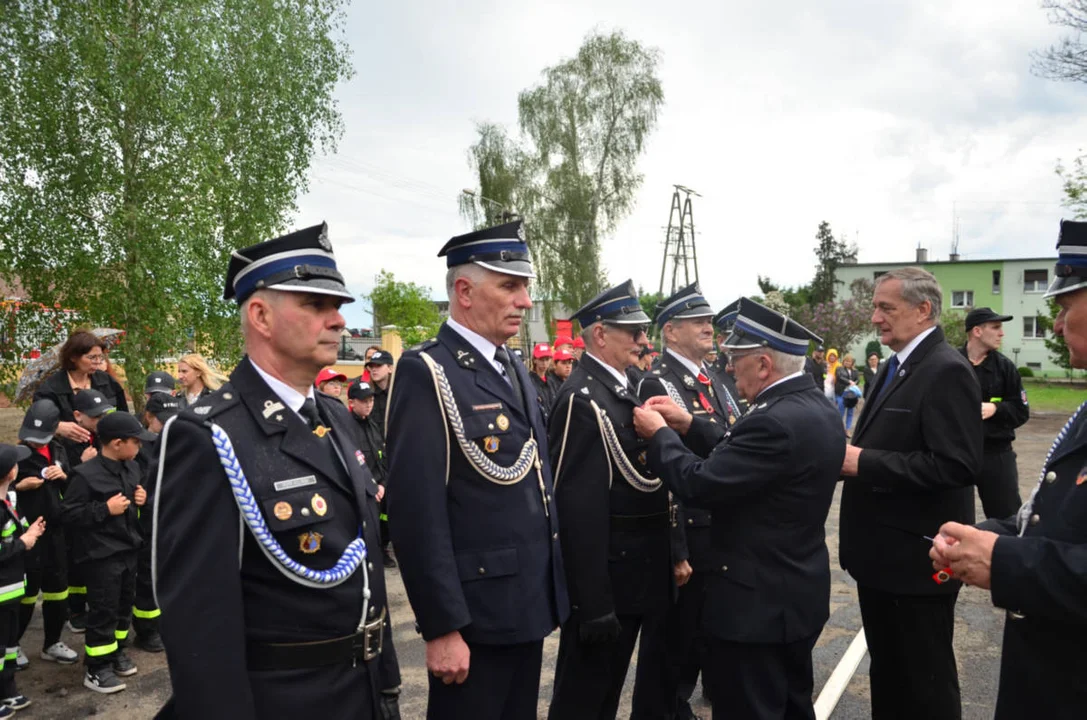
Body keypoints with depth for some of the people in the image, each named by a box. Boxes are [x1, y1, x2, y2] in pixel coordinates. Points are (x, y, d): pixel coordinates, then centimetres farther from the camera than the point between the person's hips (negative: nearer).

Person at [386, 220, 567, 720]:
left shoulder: (513, 372, 11)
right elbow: (417, 513, -20)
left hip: (529, 604, 8)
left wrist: (547, 591, 15)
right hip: (475, 614, -8)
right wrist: (442, 628, -20)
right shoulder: (426, 374, -16)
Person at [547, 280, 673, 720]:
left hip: (642, 574, 9)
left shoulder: (621, 387, 9)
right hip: (607, 580, -9)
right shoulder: (583, 399, -21)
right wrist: (594, 606, -24)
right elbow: (580, 512, -25)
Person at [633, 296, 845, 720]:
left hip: (759, 600, -10)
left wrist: (659, 434, -11)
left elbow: (698, 484, -26)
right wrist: (688, 425, 5)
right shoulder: (817, 408, 4)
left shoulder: (776, 421, -28)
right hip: (800, 593, 10)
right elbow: (738, 457, 10)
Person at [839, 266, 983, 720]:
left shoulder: (946, 371, -18)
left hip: (916, 558, -9)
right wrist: (851, 455, -1)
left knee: (924, 684, 6)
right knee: (887, 672, 22)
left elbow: (957, 465, -26)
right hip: (882, 553, 9)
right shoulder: (896, 366, 13)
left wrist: (864, 462, -25)